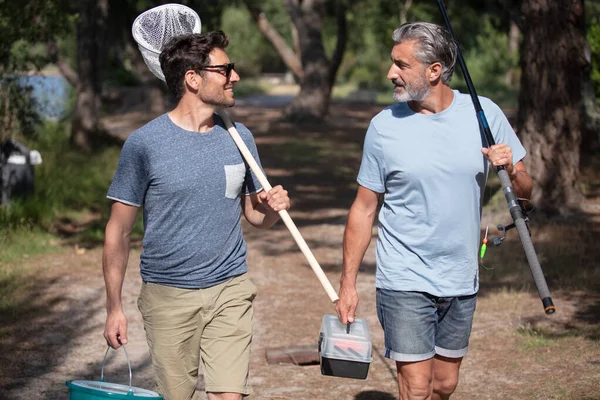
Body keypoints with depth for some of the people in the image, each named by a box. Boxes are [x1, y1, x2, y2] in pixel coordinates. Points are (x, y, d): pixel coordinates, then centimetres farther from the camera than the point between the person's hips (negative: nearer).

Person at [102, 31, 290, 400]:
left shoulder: (239, 138, 5)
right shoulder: (145, 143, -8)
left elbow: (255, 215, 14)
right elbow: (119, 230, -3)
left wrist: (273, 207, -10)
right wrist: (114, 307, -4)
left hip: (230, 290, 3)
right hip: (167, 296, -2)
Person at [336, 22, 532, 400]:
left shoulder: (484, 114, -3)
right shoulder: (385, 125, -6)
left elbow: (525, 191, 4)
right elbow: (364, 209, 0)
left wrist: (511, 170, -19)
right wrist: (348, 284, -2)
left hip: (461, 282, 3)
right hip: (405, 282, -2)